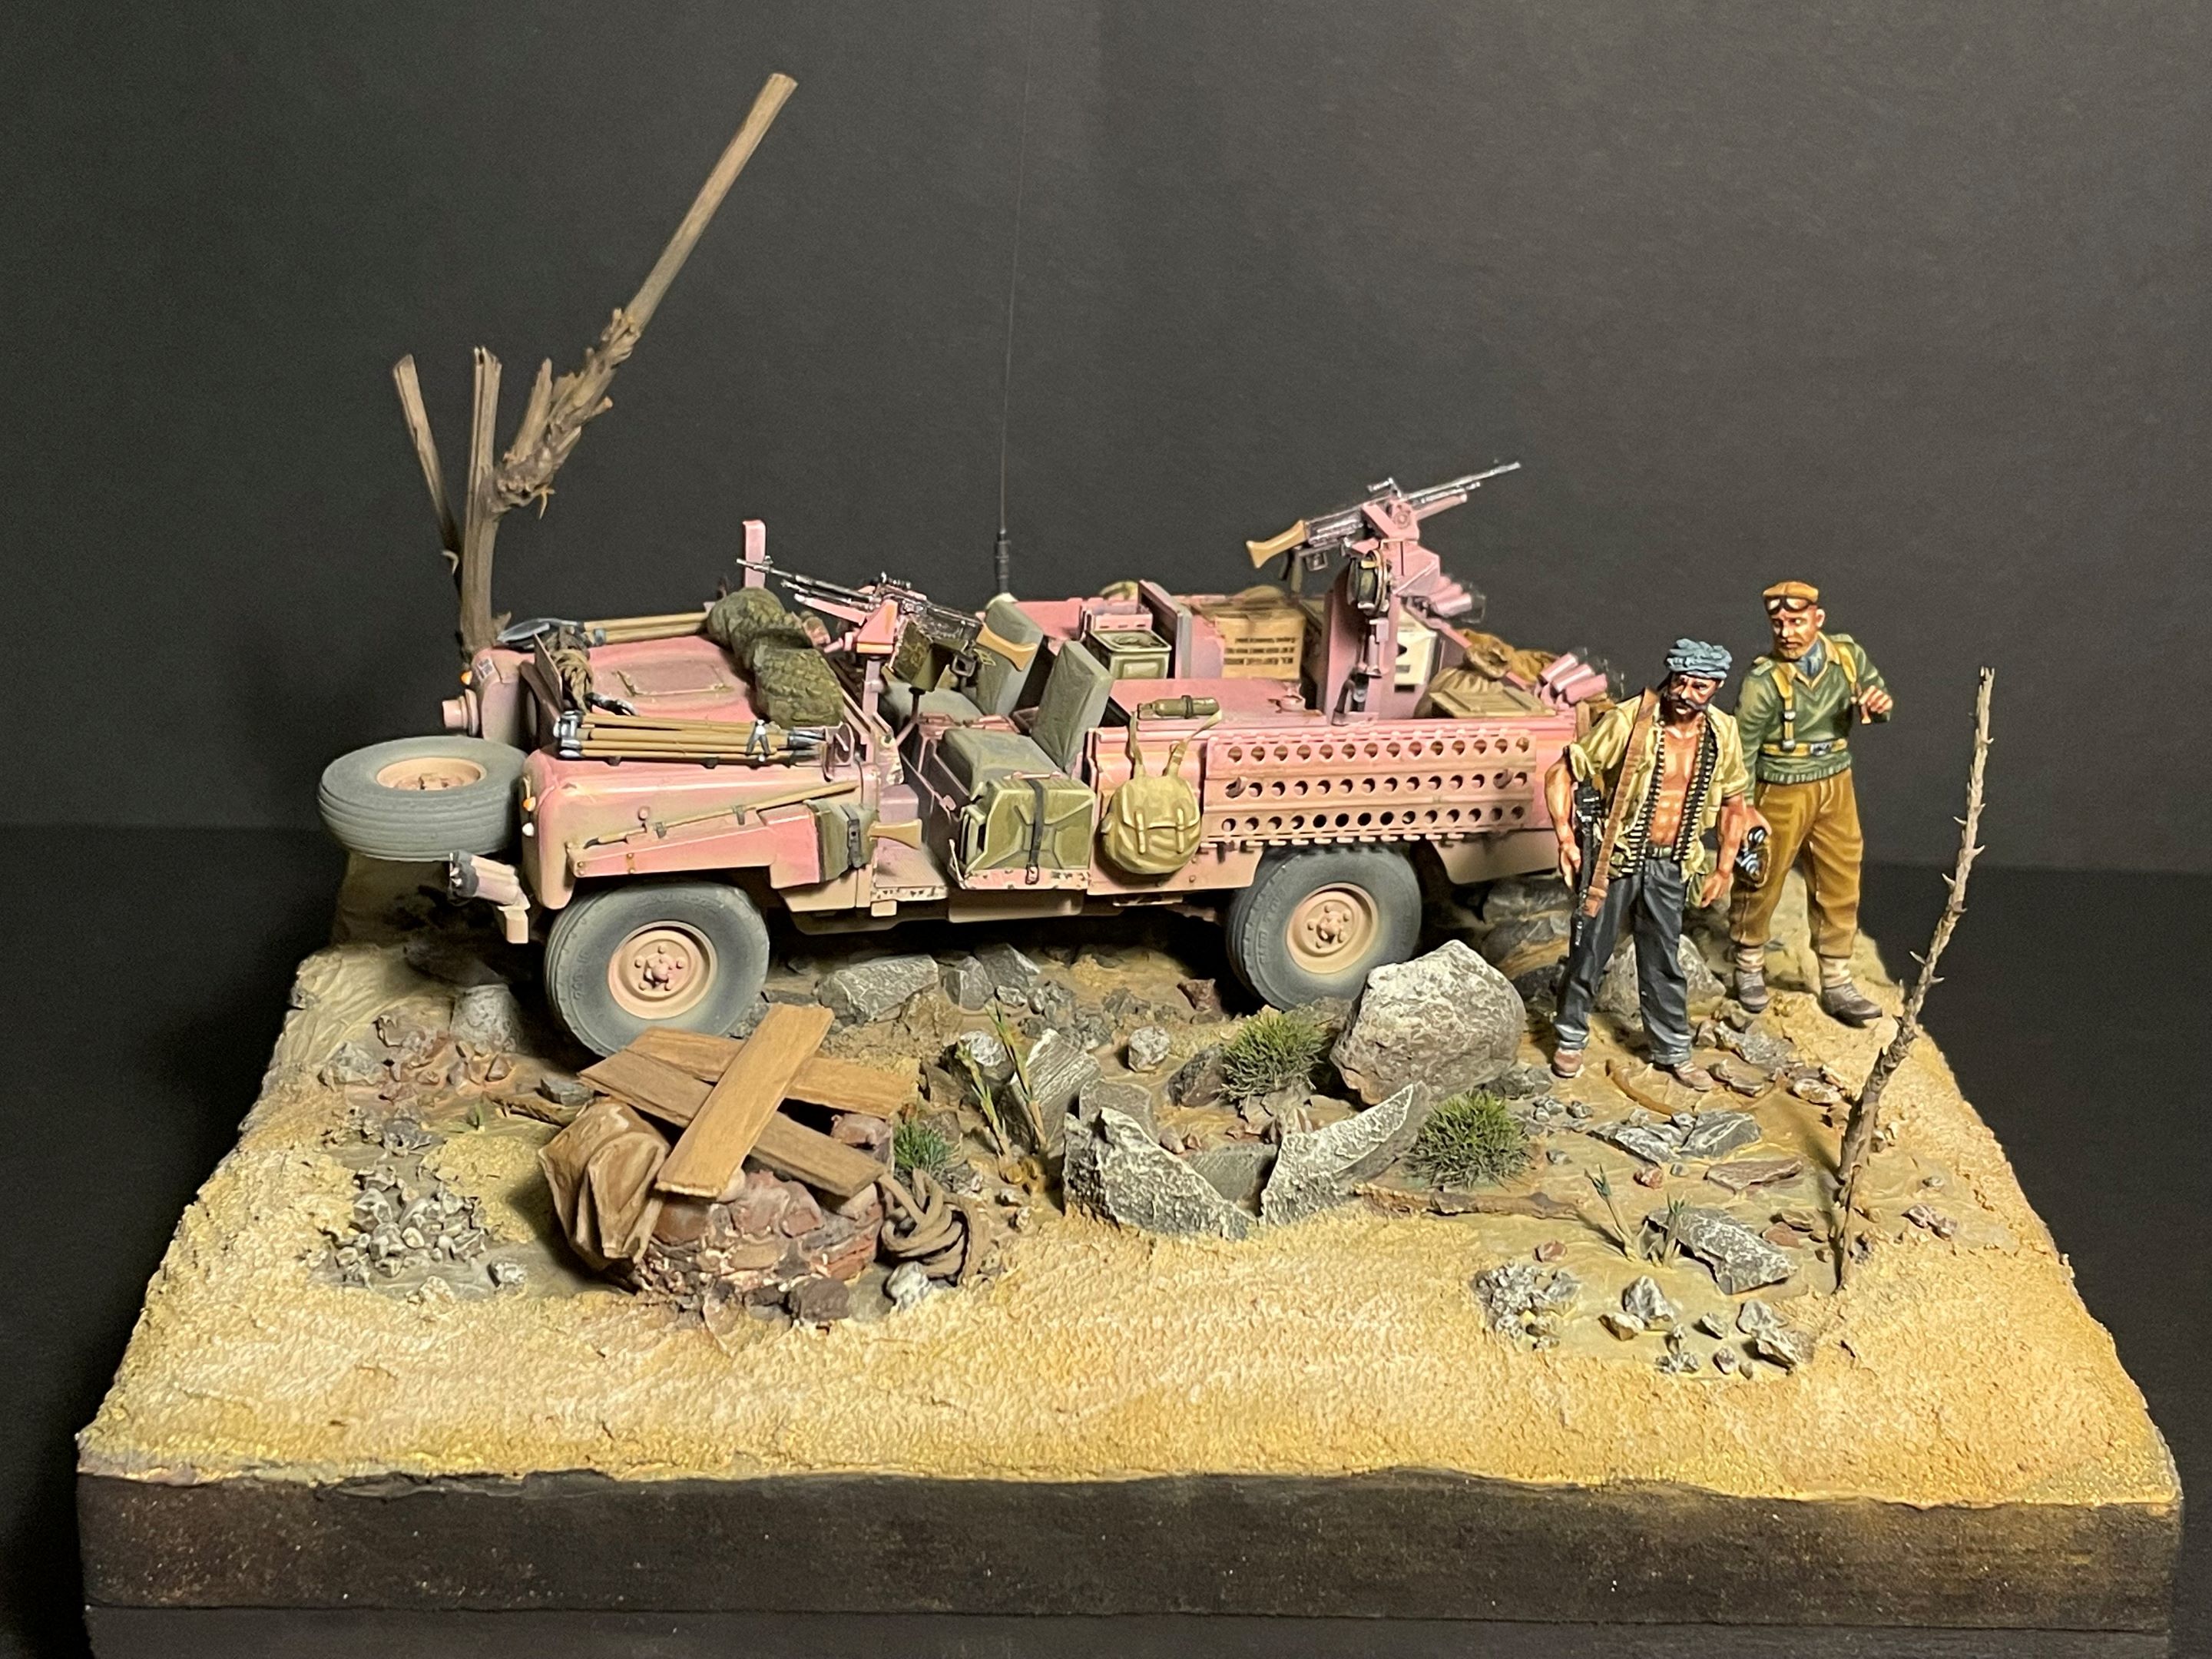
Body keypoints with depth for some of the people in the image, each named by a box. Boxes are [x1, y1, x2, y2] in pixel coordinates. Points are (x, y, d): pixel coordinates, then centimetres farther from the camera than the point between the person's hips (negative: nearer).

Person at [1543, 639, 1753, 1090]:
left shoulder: (1722, 735, -3)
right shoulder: (1628, 722, -18)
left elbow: (1733, 803, 13)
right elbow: (1562, 773, -13)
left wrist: (1723, 869, 11)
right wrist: (1565, 836, -21)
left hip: (1670, 866, 3)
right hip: (1615, 855, -3)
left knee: (1664, 961, 14)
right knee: (1589, 952, 7)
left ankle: (1674, 1051, 27)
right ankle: (1570, 1039, 26)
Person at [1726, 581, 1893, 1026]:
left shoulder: (1848, 655, -7)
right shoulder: (1764, 681, -21)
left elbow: (1873, 693, 11)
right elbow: (1741, 750, -14)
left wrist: (1879, 703, -15)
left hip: (1836, 787, 4)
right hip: (1782, 792, -4)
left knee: (1840, 887, 10)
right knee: (1762, 881, 11)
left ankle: (1837, 985, 23)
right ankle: (1749, 968, 36)